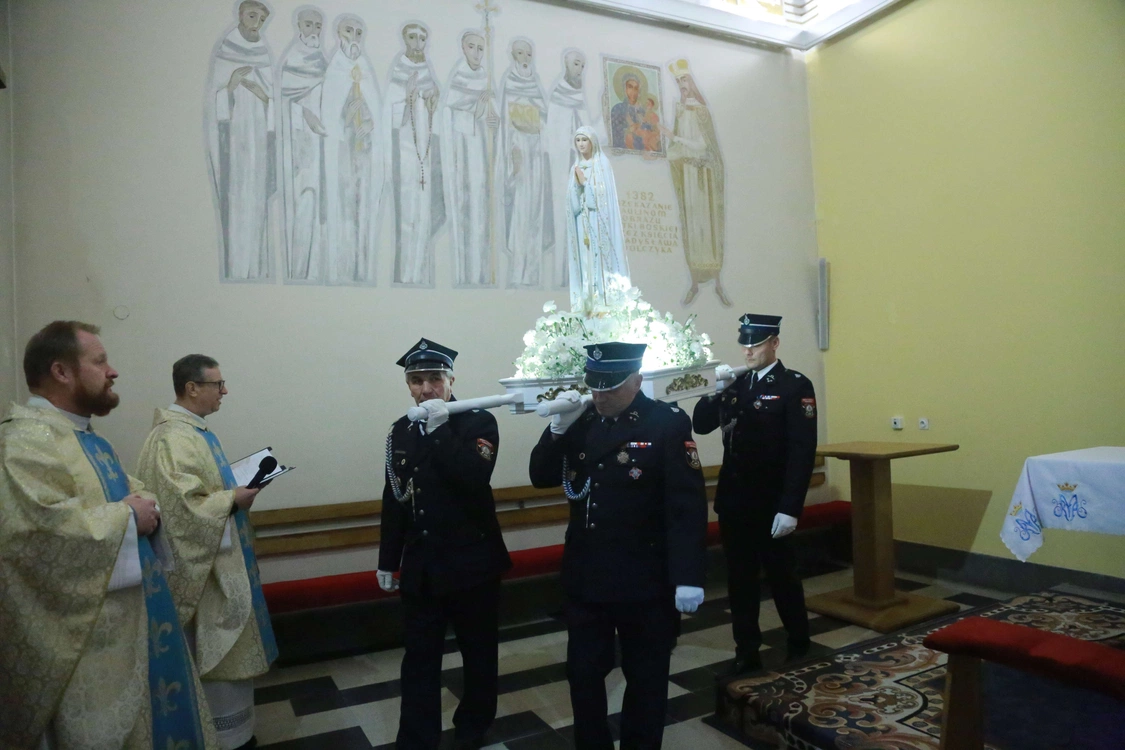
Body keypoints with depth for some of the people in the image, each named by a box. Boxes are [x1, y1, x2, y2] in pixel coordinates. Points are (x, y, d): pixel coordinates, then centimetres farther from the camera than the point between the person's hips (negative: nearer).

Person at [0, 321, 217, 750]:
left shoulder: (85, 436, 12)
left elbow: (123, 493, 22)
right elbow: (42, 531, -34)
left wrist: (146, 504, -1)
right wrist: (127, 517, -20)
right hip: (88, 640, -10)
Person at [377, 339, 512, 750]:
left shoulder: (479, 421, -9)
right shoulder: (400, 431, 4)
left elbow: (475, 480, -25)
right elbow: (394, 500, 9)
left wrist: (441, 430, -28)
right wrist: (388, 561, 12)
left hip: (473, 561, -3)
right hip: (421, 565, 3)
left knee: (478, 653, 13)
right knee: (419, 658, 9)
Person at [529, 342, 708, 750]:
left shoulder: (668, 424, -13)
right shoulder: (581, 422, 2)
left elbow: (687, 505, -17)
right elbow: (541, 477, 2)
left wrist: (688, 577, -21)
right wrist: (558, 429, -14)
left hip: (644, 581, -4)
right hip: (585, 575, 4)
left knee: (646, 678, 15)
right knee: (583, 673, 16)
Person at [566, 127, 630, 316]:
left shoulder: (602, 164, 2)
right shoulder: (576, 168, 17)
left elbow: (604, 193, -9)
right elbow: (572, 200, 8)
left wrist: (585, 182, -9)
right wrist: (577, 184, -9)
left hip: (598, 221, -5)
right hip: (582, 223, 5)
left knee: (601, 259, -9)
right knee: (586, 261, 1)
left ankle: (607, 304, -9)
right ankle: (589, 306, 2)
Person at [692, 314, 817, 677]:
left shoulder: (795, 385, -9)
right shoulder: (736, 384, 9)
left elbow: (803, 451, -15)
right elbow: (700, 425, 6)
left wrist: (790, 508, -21)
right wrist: (716, 391, -11)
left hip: (770, 505, -5)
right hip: (733, 502, 5)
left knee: (782, 575, 11)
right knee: (740, 578, 11)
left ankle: (799, 645, 34)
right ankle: (746, 652, 24)